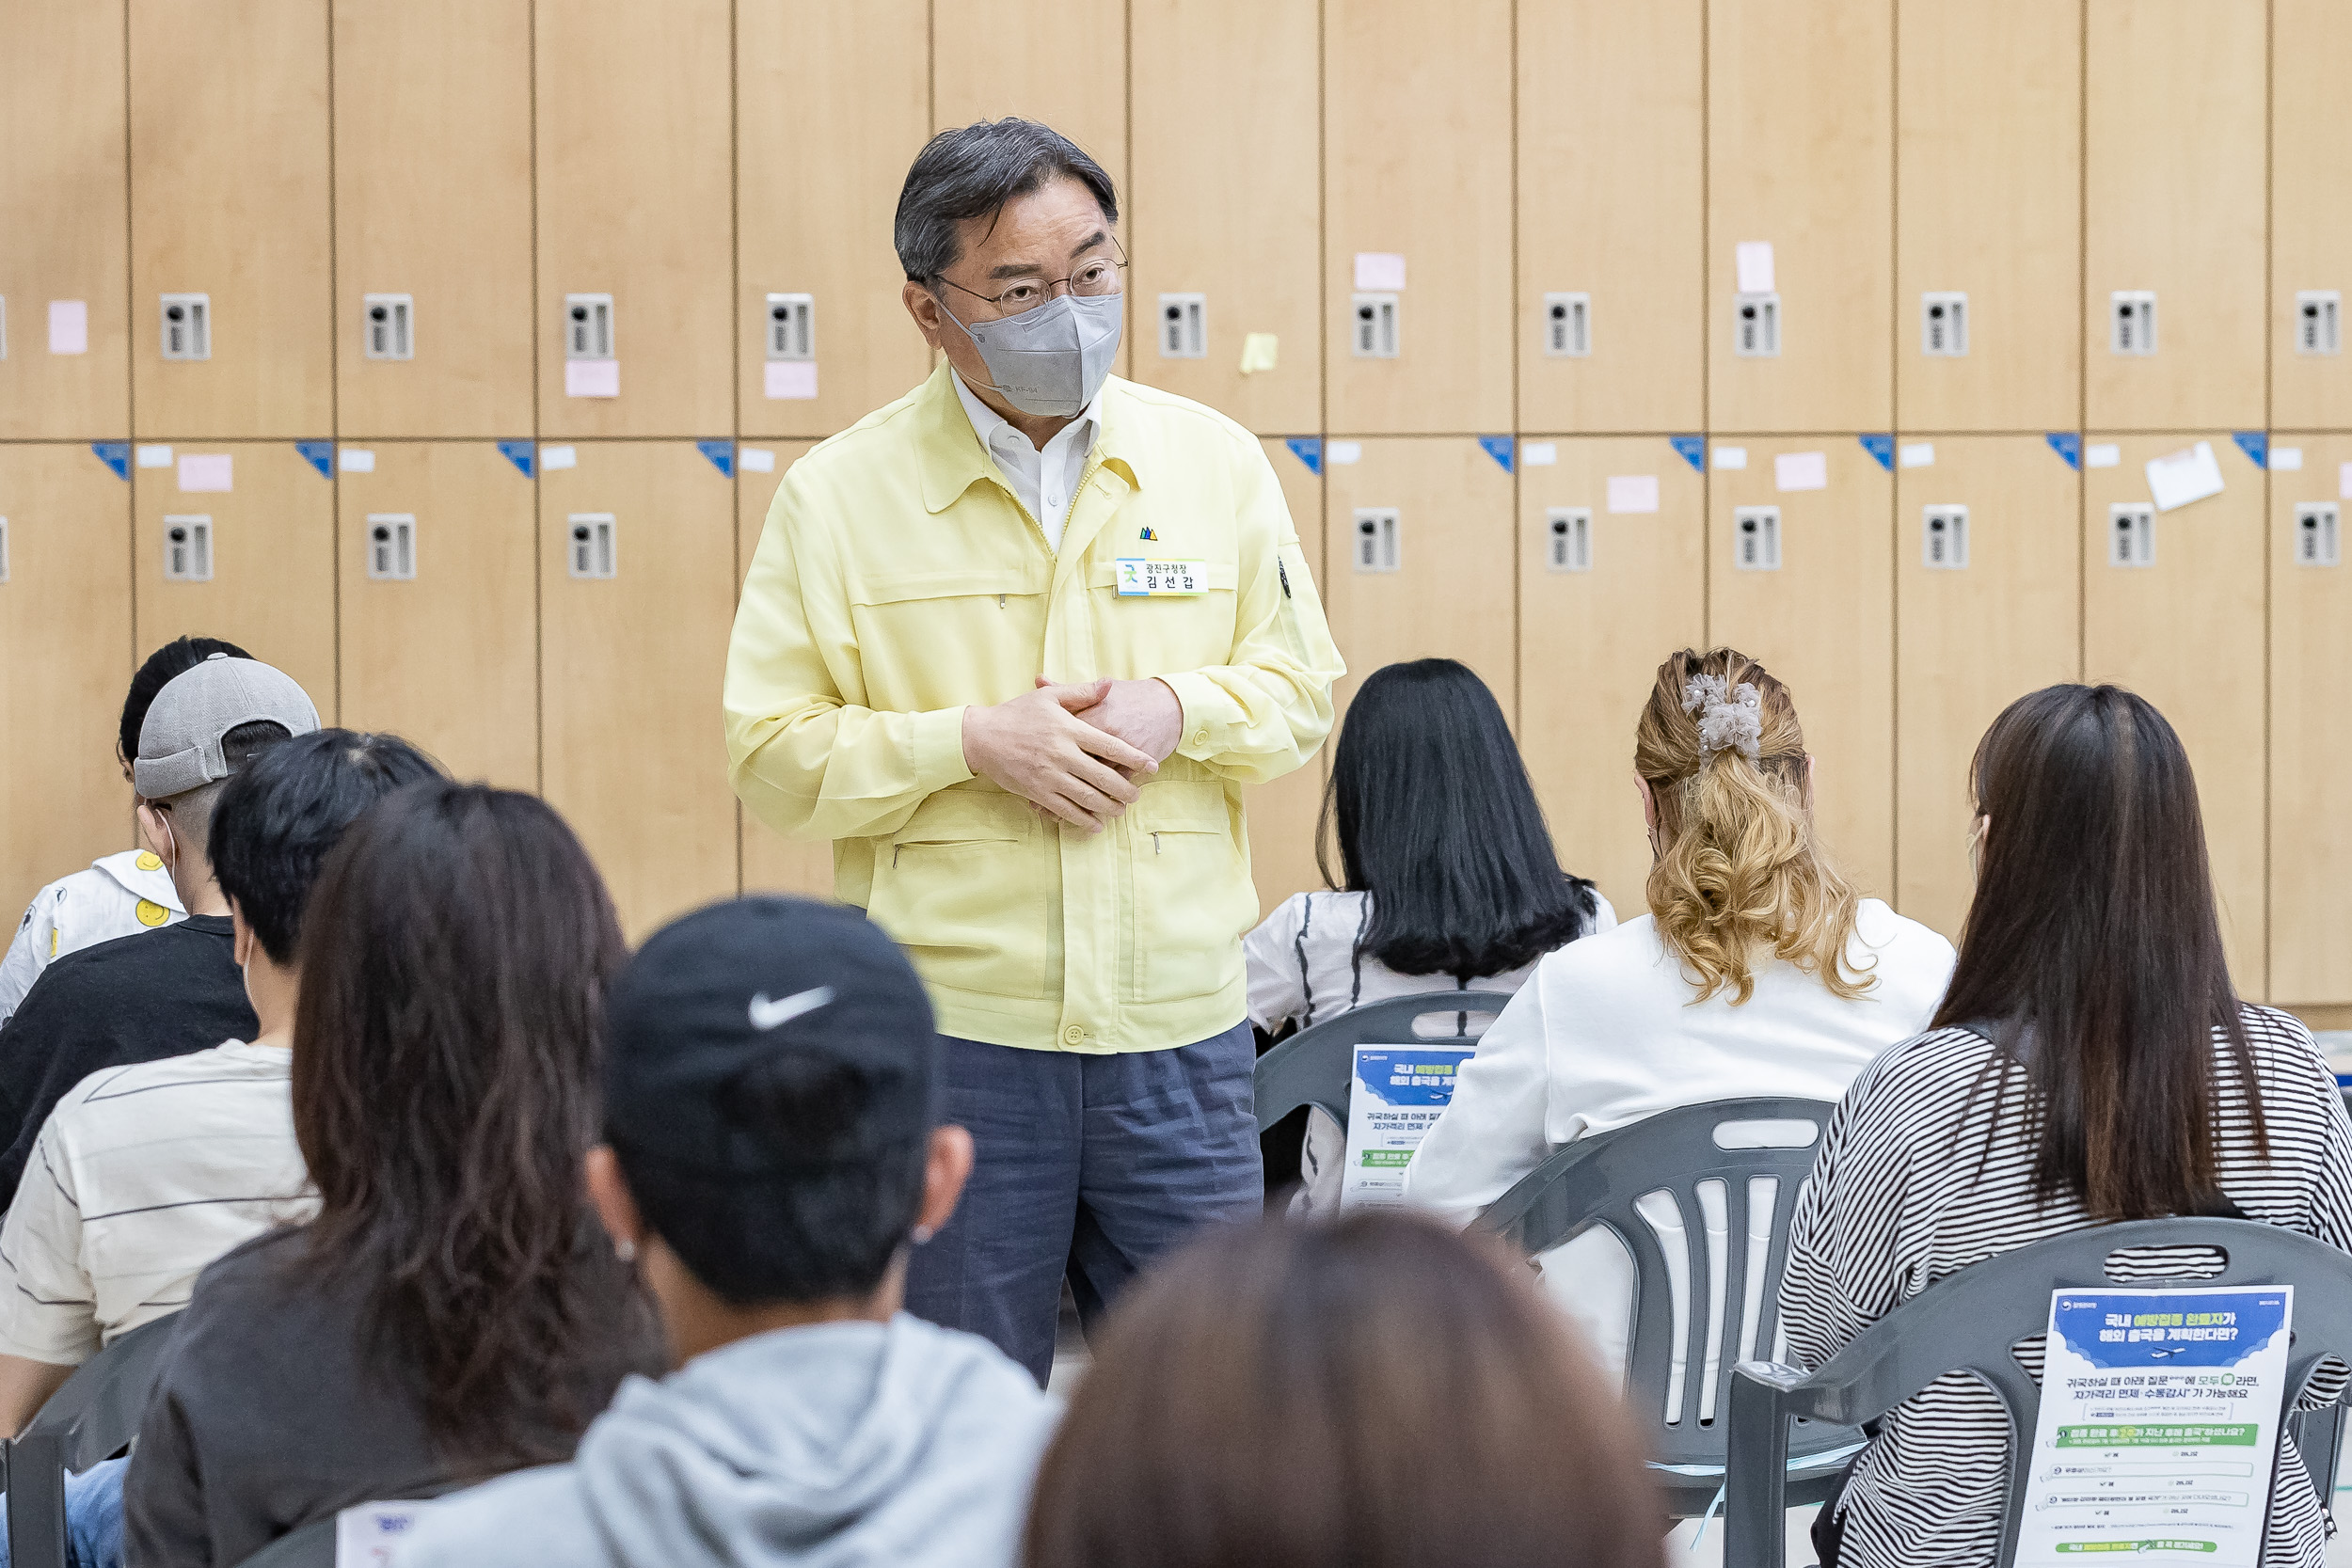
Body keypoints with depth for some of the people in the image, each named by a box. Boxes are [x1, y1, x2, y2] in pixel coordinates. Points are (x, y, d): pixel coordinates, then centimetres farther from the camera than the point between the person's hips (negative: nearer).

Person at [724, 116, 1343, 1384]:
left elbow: (1302, 689, 11)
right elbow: (770, 751, -2)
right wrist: (970, 741, -15)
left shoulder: (1215, 460, 6)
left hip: (1176, 1019, 2)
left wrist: (1179, 711, -9)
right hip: (949, 1028, -2)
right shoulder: (839, 494, -1)